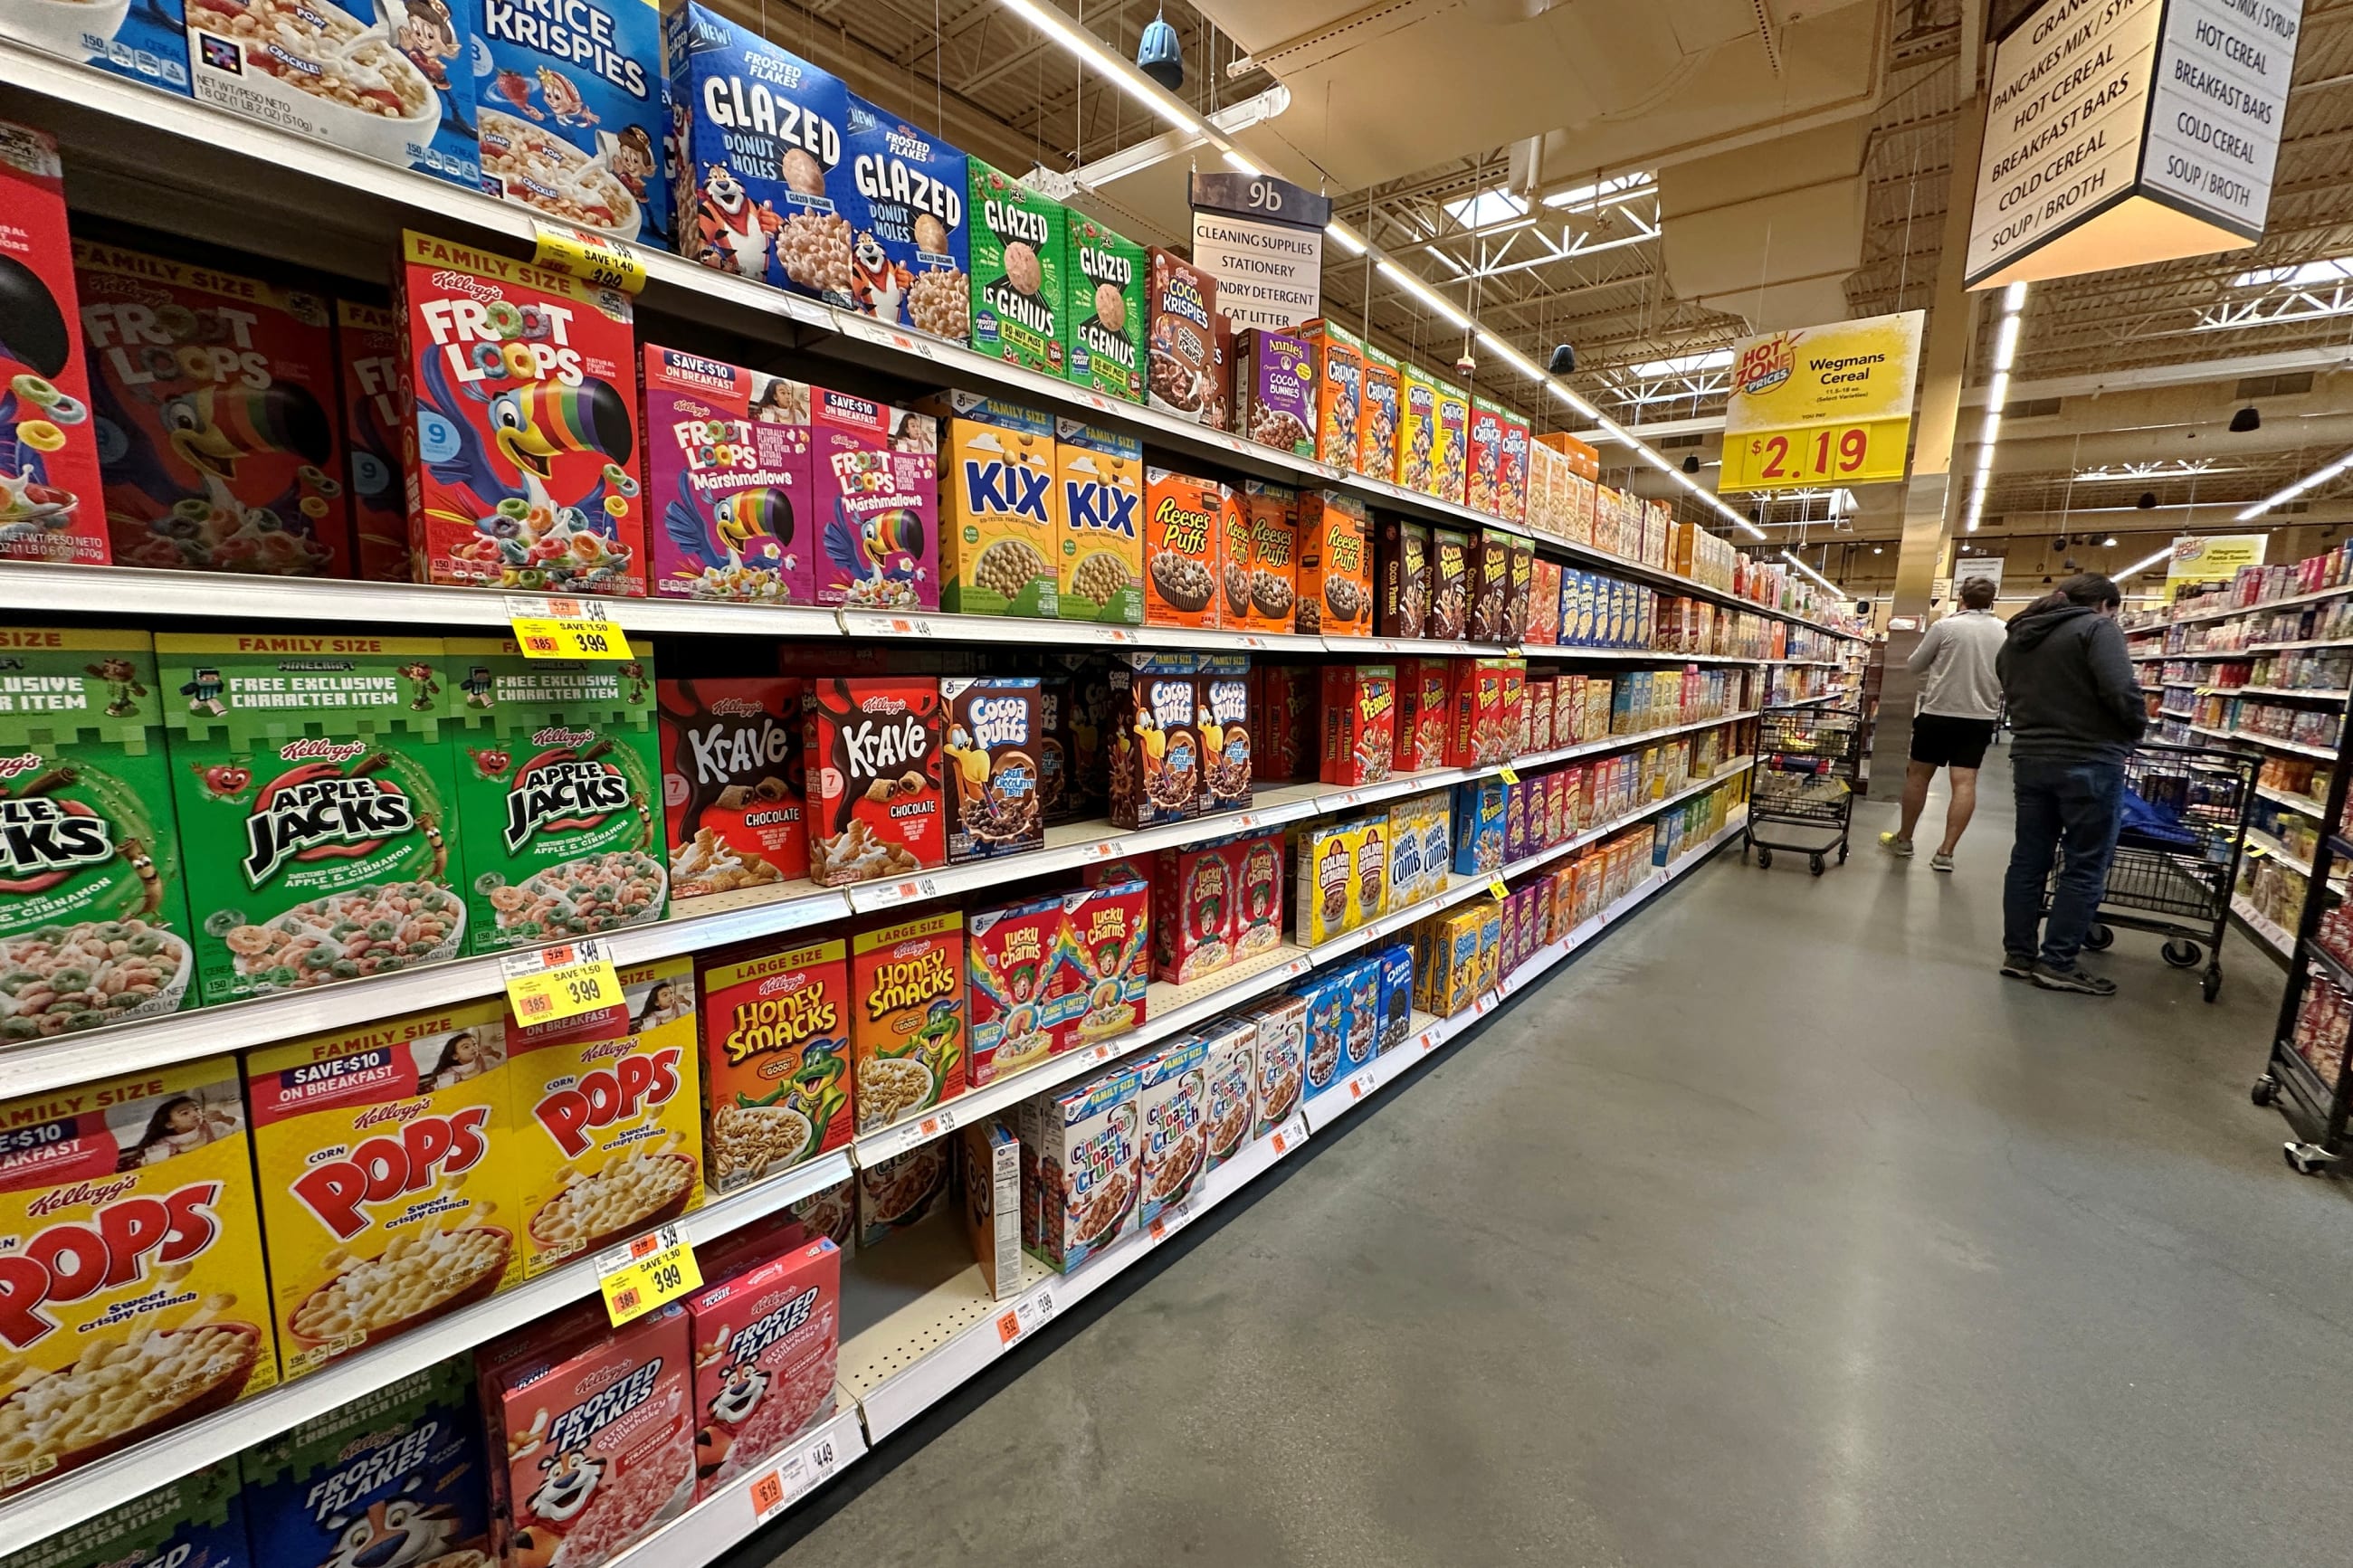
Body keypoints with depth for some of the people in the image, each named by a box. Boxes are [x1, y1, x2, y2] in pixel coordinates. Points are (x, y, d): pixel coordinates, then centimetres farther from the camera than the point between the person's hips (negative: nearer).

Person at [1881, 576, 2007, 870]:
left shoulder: (1946, 626, -8)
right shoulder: (2006, 632, 3)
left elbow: (1914, 665, 1)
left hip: (1939, 713, -3)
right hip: (1981, 718, 3)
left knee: (1918, 775, 9)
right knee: (1965, 782, 1)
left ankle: (1903, 839, 20)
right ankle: (1945, 852, -1)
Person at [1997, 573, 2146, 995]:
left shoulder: (2017, 637, 15)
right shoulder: (2097, 628, -7)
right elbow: (2120, 692, -17)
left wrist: (2041, 729, 18)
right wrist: (2138, 730, 0)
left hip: (2030, 758, 6)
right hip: (2089, 761, -6)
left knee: (2028, 860, 11)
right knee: (2085, 867, 2)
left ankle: (2018, 955, 15)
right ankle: (2057, 963, 4)